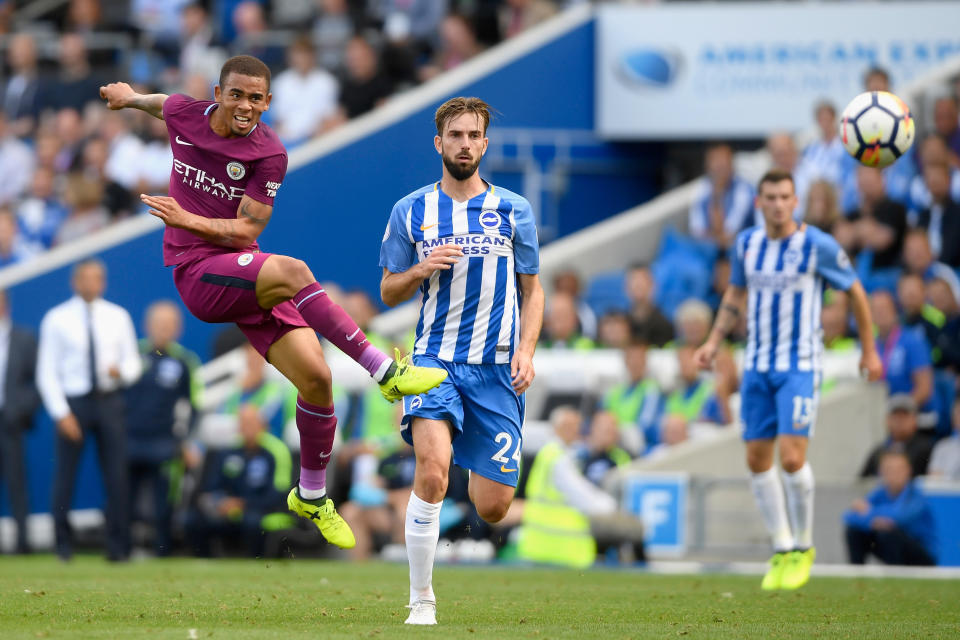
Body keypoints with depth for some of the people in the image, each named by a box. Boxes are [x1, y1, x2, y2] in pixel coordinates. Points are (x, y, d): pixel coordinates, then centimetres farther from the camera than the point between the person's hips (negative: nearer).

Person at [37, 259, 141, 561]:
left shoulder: (118, 317, 10)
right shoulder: (57, 319, 1)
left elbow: (132, 362, 13)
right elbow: (47, 372, -1)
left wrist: (122, 371, -12)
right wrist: (61, 413, -11)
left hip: (109, 400, 2)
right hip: (73, 402, -2)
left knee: (117, 477, -3)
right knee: (64, 478, -1)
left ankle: (117, 547, 3)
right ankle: (63, 545, 14)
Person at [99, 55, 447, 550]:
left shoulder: (269, 155, -5)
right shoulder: (185, 115, 0)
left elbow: (246, 229, -8)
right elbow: (161, 104, 25)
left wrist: (188, 219, -21)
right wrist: (128, 96, 44)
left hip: (244, 275, 2)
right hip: (196, 273, -2)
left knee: (315, 377, -11)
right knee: (293, 271, -33)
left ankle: (312, 495, 12)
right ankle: (383, 371, -28)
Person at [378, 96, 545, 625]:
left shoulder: (513, 211, 6)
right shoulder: (410, 212, 5)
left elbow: (532, 289, 13)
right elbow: (389, 292, 11)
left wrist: (526, 351, -3)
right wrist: (421, 269, -10)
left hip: (497, 368, 1)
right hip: (435, 357, -1)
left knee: (493, 507, -2)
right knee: (432, 469, -27)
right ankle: (421, 599, -17)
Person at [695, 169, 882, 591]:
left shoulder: (818, 246, -10)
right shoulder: (746, 243, 4)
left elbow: (855, 291, 3)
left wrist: (869, 350, 9)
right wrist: (713, 343, 9)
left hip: (800, 367, -5)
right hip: (758, 366, 5)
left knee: (791, 457, -16)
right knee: (757, 460, 3)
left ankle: (803, 546, 5)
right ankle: (782, 550, 17)